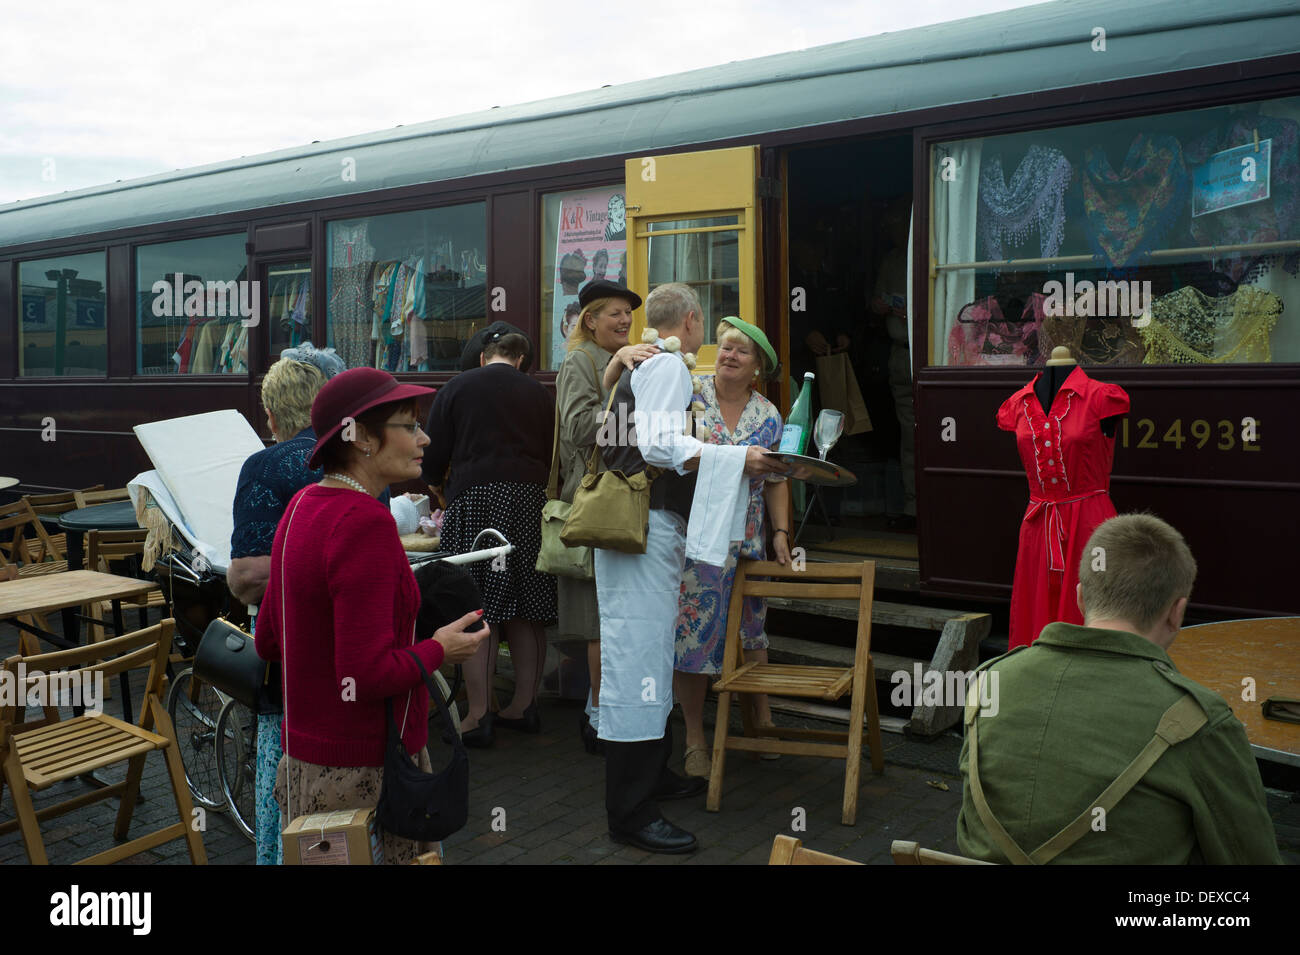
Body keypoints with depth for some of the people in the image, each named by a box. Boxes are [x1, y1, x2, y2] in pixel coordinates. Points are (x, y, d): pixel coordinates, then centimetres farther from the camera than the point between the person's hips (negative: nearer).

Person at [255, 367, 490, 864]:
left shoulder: (304, 504, 6)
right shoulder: (366, 523, -22)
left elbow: (268, 642, 14)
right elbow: (369, 674, -26)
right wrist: (439, 649, -10)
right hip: (364, 768, -9)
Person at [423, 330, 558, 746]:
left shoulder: (457, 388, 5)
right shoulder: (538, 393, 12)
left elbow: (434, 452, 6)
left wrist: (438, 486, 25)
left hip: (476, 498, -3)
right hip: (531, 500, 3)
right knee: (528, 610, 8)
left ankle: (477, 716, -2)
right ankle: (524, 706, 17)